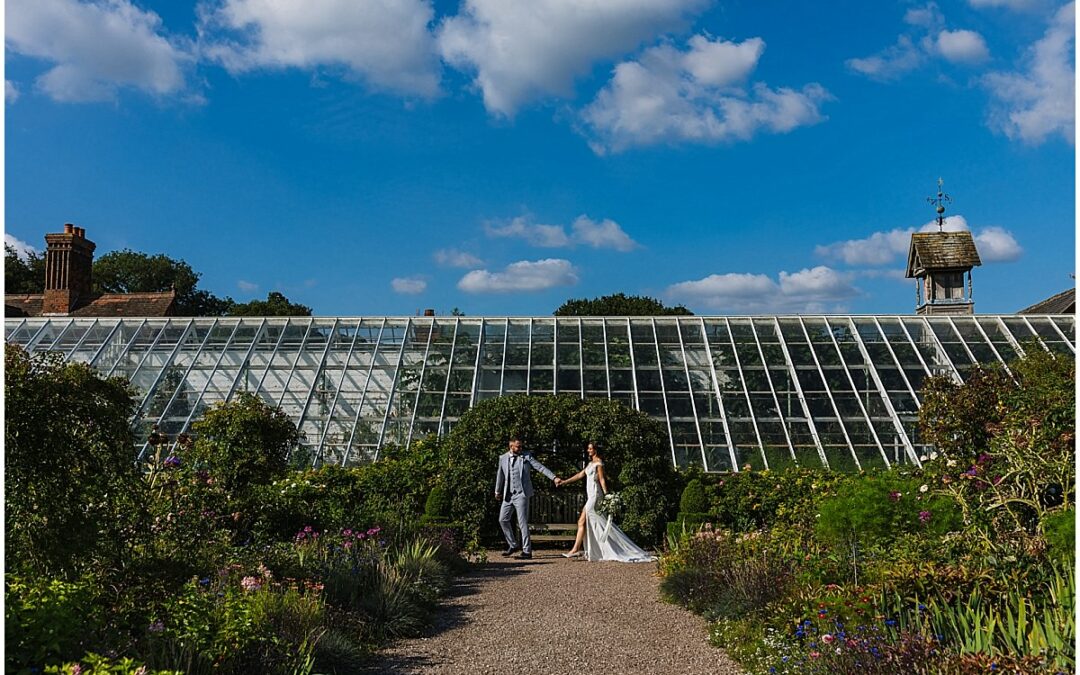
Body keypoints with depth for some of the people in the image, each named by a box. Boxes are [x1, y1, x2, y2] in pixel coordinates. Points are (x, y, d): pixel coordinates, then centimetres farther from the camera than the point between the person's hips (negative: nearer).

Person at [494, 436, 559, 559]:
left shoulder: (526, 457, -2)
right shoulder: (503, 458, 7)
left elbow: (541, 467, -7)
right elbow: (500, 474, 18)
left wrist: (554, 477, -17)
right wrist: (497, 491, 25)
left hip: (521, 494, -5)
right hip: (508, 495, 5)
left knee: (522, 522, -6)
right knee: (503, 519, 8)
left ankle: (527, 551, -1)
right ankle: (513, 545, 24)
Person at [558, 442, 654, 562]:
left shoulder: (598, 463, -7)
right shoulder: (591, 463, 19)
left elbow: (602, 480, -13)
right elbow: (580, 475, 24)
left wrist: (606, 495, -19)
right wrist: (564, 482, 25)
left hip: (595, 496, -9)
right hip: (591, 496, 9)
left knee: (582, 521, -11)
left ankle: (575, 549, -10)